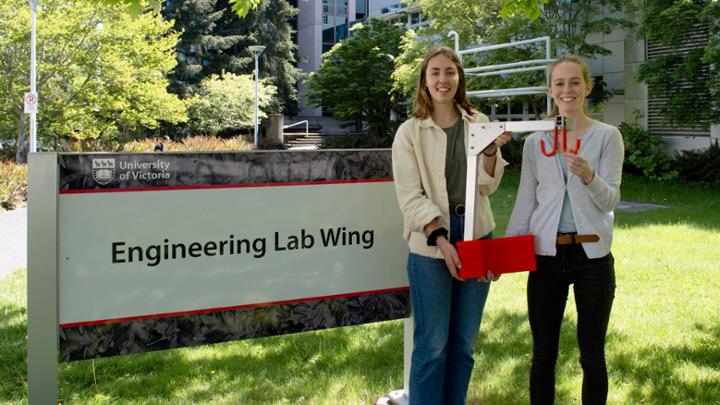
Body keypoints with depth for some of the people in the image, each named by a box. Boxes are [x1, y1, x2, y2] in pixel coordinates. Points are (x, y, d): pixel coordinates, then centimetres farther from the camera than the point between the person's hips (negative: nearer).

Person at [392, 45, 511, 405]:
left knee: (464, 341, 13)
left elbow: (487, 185, 4)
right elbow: (410, 196, -7)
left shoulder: (479, 124, 7)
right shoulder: (410, 132, -2)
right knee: (432, 344, -1)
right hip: (430, 243, -3)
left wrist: (491, 151, -14)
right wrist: (442, 240, -16)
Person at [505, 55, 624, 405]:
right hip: (546, 255, 2)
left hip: (592, 255, -2)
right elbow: (524, 202, 10)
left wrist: (589, 176, -27)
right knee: (543, 356, 8)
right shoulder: (535, 141, 6)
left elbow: (610, 200, -7)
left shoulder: (607, 136, 0)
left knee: (592, 355, 8)